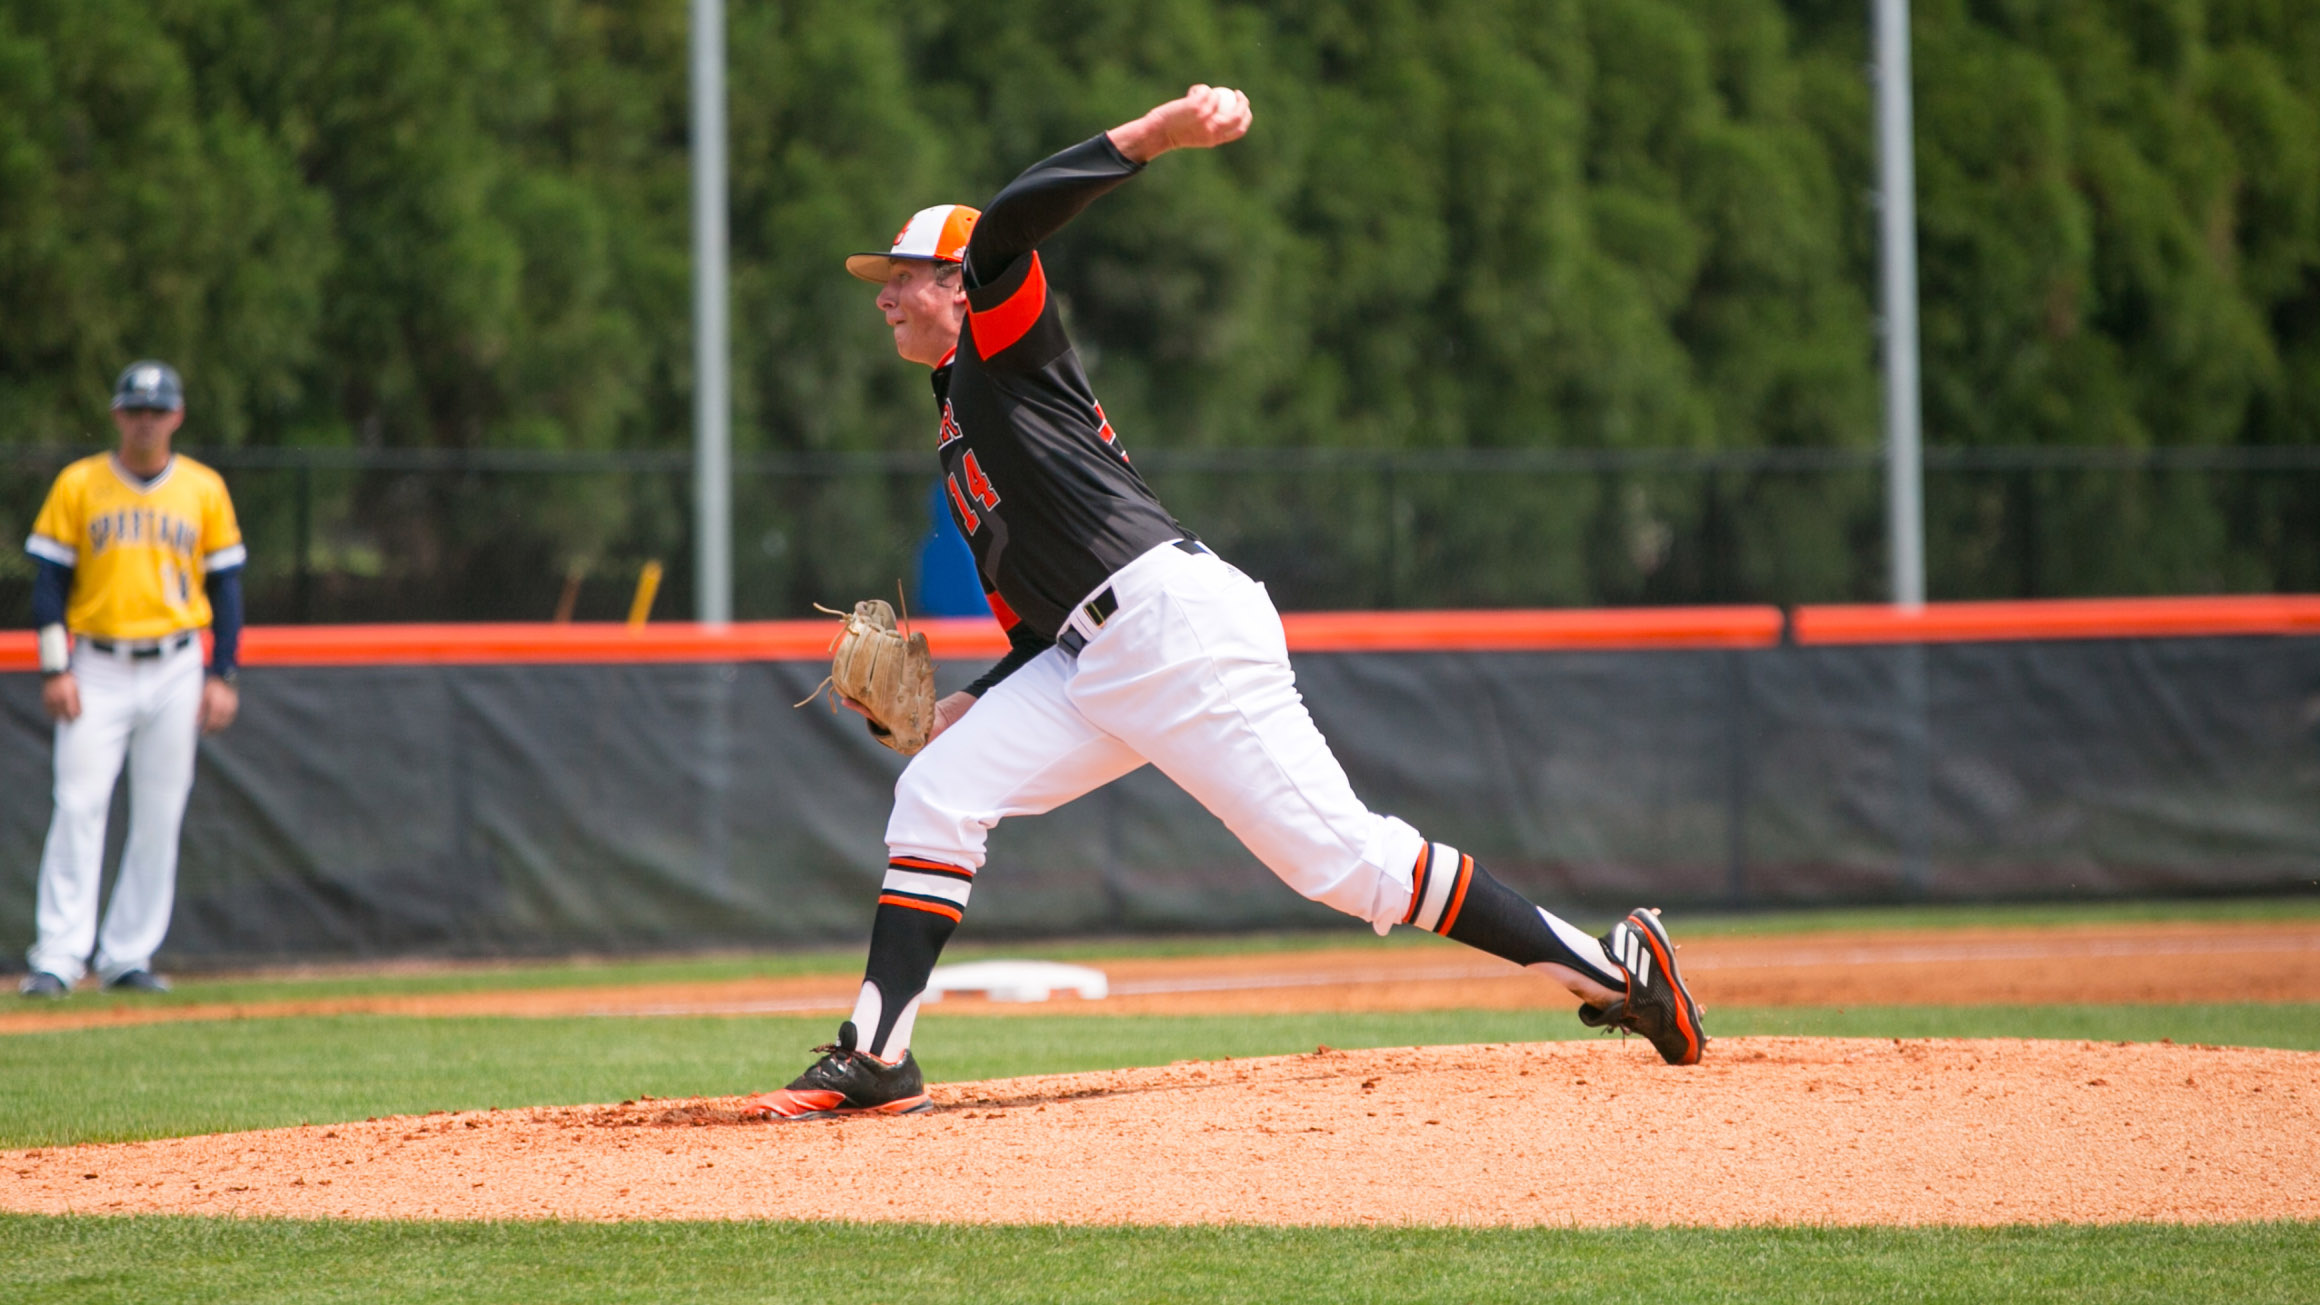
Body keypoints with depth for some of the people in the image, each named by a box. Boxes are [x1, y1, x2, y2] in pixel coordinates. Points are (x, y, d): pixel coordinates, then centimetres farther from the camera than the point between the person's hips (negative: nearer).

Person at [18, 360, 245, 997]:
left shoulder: (204, 489, 6)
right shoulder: (78, 485, 2)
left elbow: (225, 584, 9)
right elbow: (50, 580, 2)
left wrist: (222, 676, 2)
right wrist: (54, 669, -8)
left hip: (175, 670, 2)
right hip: (98, 670, -2)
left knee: (160, 817, 1)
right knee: (78, 806, -11)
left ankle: (127, 956, 8)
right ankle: (58, 957, -12)